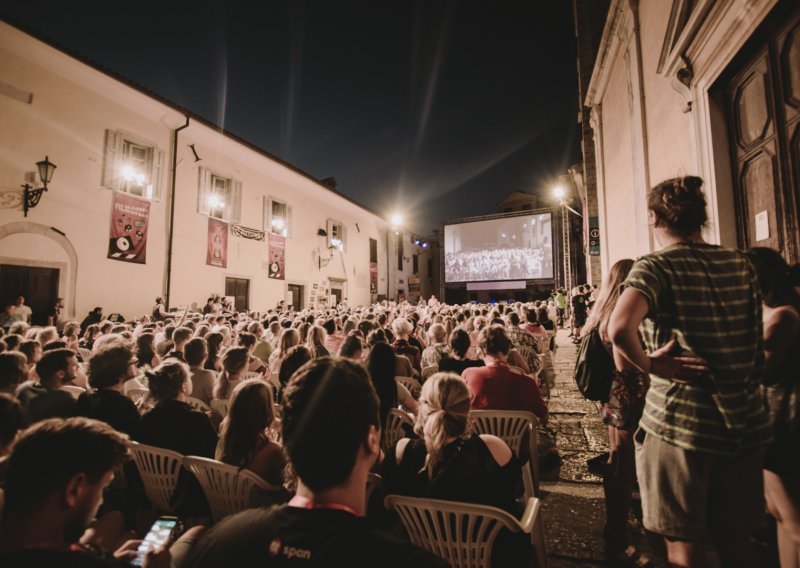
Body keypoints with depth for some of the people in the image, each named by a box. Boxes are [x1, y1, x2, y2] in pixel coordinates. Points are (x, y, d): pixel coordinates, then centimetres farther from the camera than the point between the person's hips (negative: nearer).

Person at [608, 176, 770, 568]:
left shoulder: (656, 266, -12)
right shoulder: (741, 265, 6)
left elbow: (620, 329, -31)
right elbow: (757, 347, 15)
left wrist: (647, 365, -15)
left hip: (680, 423, -6)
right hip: (747, 421, 6)